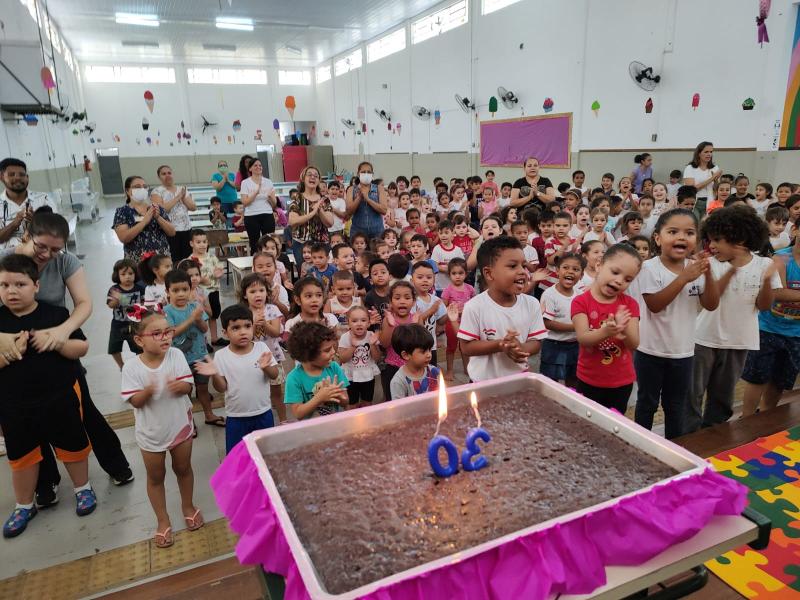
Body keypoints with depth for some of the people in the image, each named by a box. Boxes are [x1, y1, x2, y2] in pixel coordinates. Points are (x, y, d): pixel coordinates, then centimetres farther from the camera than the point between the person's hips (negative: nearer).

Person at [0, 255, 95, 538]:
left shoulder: (56, 313, -8)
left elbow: (82, 347, -6)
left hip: (61, 398, -1)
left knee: (73, 448, 14)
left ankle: (83, 488, 37)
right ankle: (24, 506, 37)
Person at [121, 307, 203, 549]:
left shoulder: (176, 355, -15)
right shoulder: (132, 367, -19)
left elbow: (188, 386, -15)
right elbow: (135, 401, -18)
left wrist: (179, 386, -38)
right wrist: (148, 391, -38)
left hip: (179, 425, 1)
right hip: (151, 432, -1)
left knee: (183, 468, 20)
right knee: (155, 477, 16)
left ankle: (188, 506, 44)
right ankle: (162, 521, 34)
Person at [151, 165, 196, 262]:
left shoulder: (183, 190, 14)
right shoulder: (157, 192, -1)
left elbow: (193, 207, 9)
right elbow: (161, 209, -17)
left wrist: (184, 198, -8)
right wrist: (178, 197, -12)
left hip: (186, 229, 5)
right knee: (173, 261, -7)